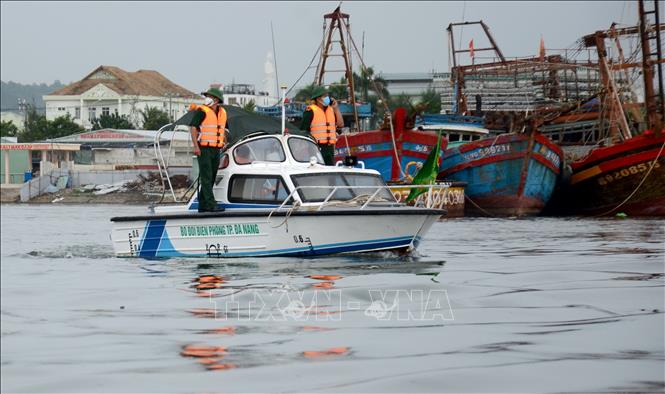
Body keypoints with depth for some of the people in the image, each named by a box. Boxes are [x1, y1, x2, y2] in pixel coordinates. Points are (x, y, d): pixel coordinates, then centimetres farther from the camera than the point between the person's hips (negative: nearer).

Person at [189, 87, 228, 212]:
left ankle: (202, 205, 15)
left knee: (211, 178, 9)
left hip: (216, 150, 7)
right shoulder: (202, 111, -7)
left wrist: (225, 143, 21)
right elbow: (193, 127, -12)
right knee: (206, 178, -11)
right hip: (203, 149, -7)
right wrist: (196, 146, -19)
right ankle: (211, 205, -18)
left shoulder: (222, 113, 12)